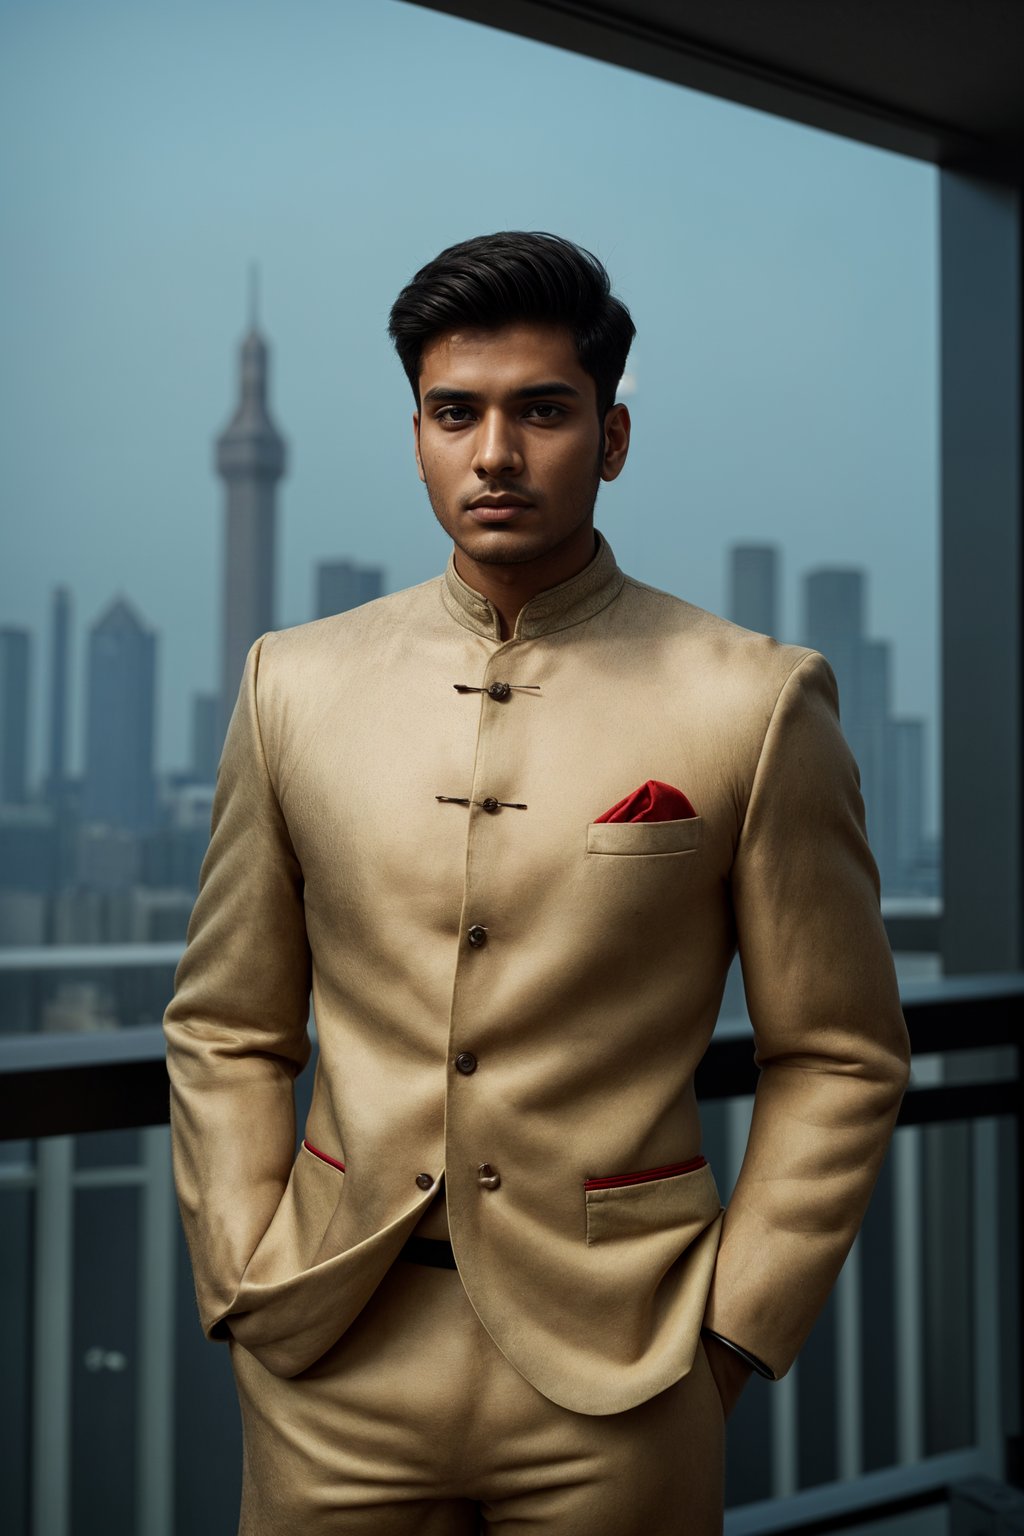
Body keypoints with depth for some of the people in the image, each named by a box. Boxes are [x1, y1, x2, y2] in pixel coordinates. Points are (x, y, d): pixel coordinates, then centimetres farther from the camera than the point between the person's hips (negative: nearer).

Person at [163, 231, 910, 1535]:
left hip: (616, 1378, -2)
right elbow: (225, 1030, 7)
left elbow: (836, 1057, -1)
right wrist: (242, 1282, 1)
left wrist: (731, 1330, -4)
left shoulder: (758, 704, -7)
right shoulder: (295, 682, 1)